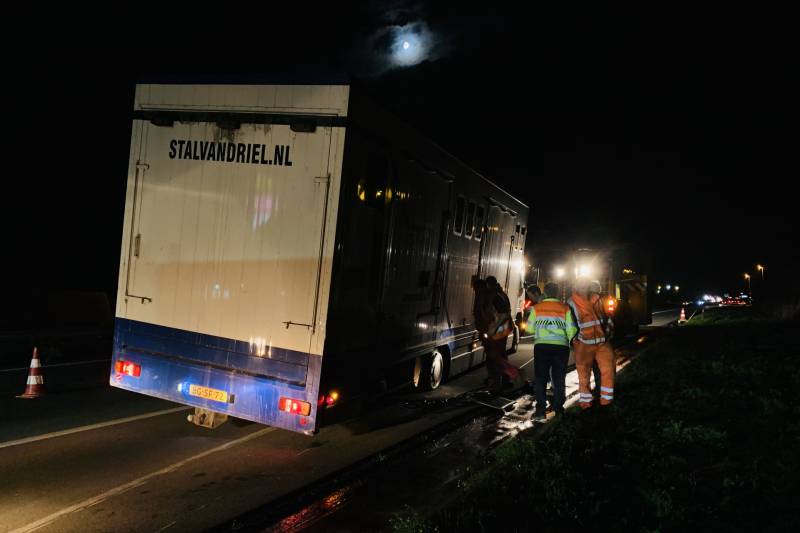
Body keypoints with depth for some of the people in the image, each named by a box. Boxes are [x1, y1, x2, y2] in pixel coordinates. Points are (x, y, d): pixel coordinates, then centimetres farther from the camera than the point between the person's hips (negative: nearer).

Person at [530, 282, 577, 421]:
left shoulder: (537, 308, 2)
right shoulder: (565, 308, 3)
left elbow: (530, 328, 6)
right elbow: (571, 330, 1)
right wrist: (569, 340, 21)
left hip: (541, 346, -1)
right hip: (561, 347, 1)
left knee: (540, 378, 5)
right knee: (559, 379, 13)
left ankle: (540, 410, 0)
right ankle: (559, 409, 15)